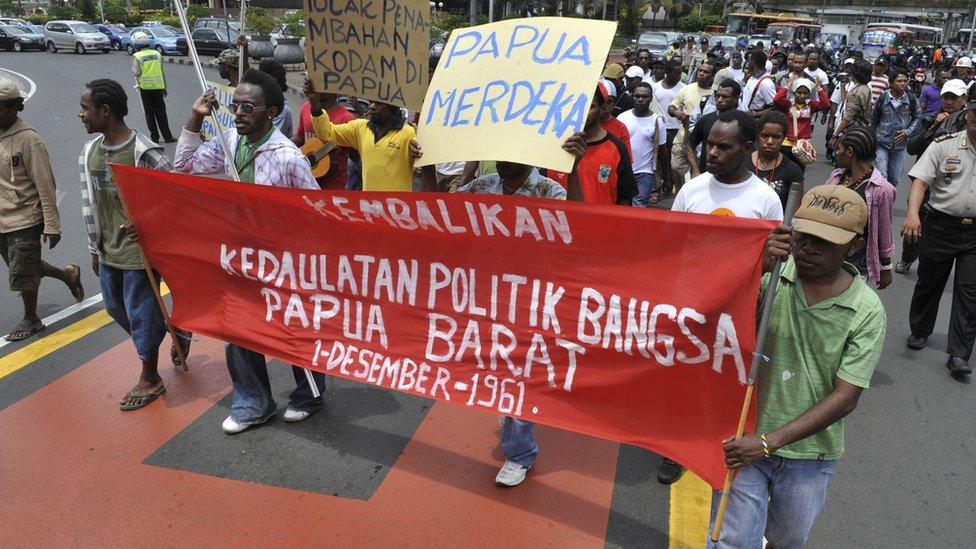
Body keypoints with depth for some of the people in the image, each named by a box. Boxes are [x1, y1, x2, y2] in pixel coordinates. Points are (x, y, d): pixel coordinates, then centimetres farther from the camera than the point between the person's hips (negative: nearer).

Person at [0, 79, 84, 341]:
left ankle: (31, 320, 23)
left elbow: (45, 186, -16)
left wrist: (51, 225, -16)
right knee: (27, 268, 18)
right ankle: (69, 274, 40)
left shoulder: (28, 140, -16)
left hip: (24, 220, -7)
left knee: (21, 275, 4)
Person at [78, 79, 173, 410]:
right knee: (116, 309, 19)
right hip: (109, 253, 8)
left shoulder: (144, 153, -18)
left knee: (141, 314, 4)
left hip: (139, 250, -8)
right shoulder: (89, 152, 4)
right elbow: (89, 204, 12)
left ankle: (150, 380, 22)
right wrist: (95, 249, 15)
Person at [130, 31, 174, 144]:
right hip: (158, 86, 2)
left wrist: (133, 70, 11)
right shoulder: (157, 54, 4)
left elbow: (137, 73, -12)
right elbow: (162, 72, 6)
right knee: (161, 113, 7)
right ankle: (167, 136, 4)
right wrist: (164, 87, 13)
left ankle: (154, 136, 9)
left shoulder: (137, 56, -7)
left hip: (145, 87, -2)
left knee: (149, 113, 7)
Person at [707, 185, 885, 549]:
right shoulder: (771, 275, -11)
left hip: (809, 455, 2)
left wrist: (768, 442, -19)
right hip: (745, 438, -1)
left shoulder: (867, 313, -11)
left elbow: (844, 399, -13)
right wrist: (757, 268, -36)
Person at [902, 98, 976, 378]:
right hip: (941, 226, -1)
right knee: (929, 282, 13)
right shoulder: (943, 145, -3)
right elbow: (920, 180, -11)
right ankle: (919, 331, 35)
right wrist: (912, 213, -27)